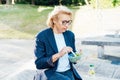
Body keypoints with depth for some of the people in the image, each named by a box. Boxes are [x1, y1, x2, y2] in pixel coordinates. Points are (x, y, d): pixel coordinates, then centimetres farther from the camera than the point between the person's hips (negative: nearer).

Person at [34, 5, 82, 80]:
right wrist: (58, 55, -23)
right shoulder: (42, 36, -9)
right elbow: (38, 64, -12)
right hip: (52, 73, -4)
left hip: (69, 71, 5)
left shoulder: (70, 34, 5)